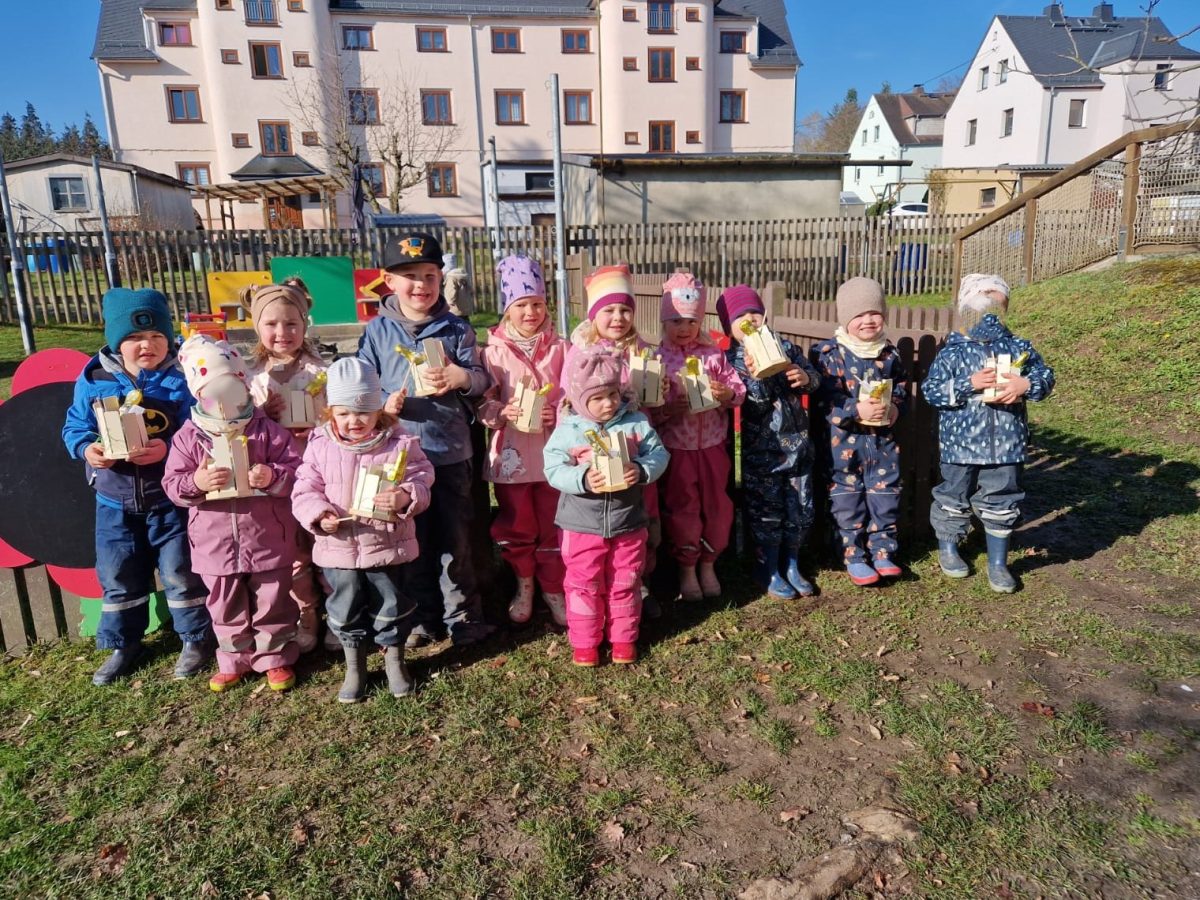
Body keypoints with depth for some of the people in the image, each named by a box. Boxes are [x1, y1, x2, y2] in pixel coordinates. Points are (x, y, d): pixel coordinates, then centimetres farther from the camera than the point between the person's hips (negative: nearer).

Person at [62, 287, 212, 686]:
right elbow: (75, 427, 4)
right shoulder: (94, 378, -2)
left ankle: (196, 638, 26)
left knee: (181, 573, 7)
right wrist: (87, 448, -17)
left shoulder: (181, 379, -12)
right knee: (118, 578, 15)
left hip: (170, 500, -3)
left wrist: (168, 448, -31)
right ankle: (122, 645, 34)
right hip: (115, 501, 4)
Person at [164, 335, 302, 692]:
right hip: (216, 544, 2)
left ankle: (276, 659, 29)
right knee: (226, 609, 17)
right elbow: (172, 485, -3)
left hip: (268, 540, -2)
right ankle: (233, 661, 36)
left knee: (272, 606, 11)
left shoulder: (268, 430, -6)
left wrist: (273, 476, -28)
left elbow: (296, 471, -7)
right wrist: (196, 482, -24)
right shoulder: (188, 437, -1)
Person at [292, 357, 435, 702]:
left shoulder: (400, 443, -8)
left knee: (391, 605, 13)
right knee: (346, 609, 15)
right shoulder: (320, 445, -3)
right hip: (339, 547, 2)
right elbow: (305, 491, 0)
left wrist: (405, 497, -30)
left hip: (388, 544, -1)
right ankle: (354, 667, 36)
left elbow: (421, 481, -9)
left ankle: (394, 660, 36)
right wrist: (319, 515, -19)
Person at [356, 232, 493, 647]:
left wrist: (461, 377, -21)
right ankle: (421, 618, 27)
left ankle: (461, 615, 26)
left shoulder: (457, 328, 3)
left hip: (451, 452, 0)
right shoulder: (377, 331, 2)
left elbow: (480, 379, 1)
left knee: (455, 538, 9)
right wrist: (383, 405, -17)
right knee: (411, 539, 10)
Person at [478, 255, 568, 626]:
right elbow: (482, 402, -3)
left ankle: (553, 588, 28)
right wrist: (503, 413, -22)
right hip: (512, 453, 0)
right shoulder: (495, 351, -1)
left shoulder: (560, 349, 1)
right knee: (517, 526, 12)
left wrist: (559, 414, -15)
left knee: (553, 526, 10)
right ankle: (524, 585, 34)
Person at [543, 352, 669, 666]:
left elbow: (659, 455, -4)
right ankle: (584, 642, 26)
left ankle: (623, 638, 31)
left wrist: (641, 470, -24)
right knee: (584, 585, 9)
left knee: (624, 584, 14)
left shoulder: (637, 423, -3)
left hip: (628, 522, 2)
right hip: (582, 525, -1)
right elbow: (554, 470, -13)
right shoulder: (568, 430, -9)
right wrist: (584, 479, -29)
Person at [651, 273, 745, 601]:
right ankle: (686, 568, 27)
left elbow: (738, 388, 4)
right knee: (683, 510, 8)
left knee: (717, 507, 12)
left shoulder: (714, 355, 0)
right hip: (676, 449, -3)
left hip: (712, 447, 3)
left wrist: (728, 394, -17)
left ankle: (708, 564, 33)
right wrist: (665, 410, -28)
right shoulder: (657, 359, -8)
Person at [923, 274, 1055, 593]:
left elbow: (1046, 377, 6)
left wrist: (1026, 385, -16)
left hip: (1006, 444, 3)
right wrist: (969, 383, -22)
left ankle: (998, 564, 24)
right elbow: (931, 390, -12)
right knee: (955, 498, 14)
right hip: (960, 443, -2)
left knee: (1002, 504, 9)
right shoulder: (952, 351, -6)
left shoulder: (1019, 348, 3)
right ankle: (947, 549, 36)